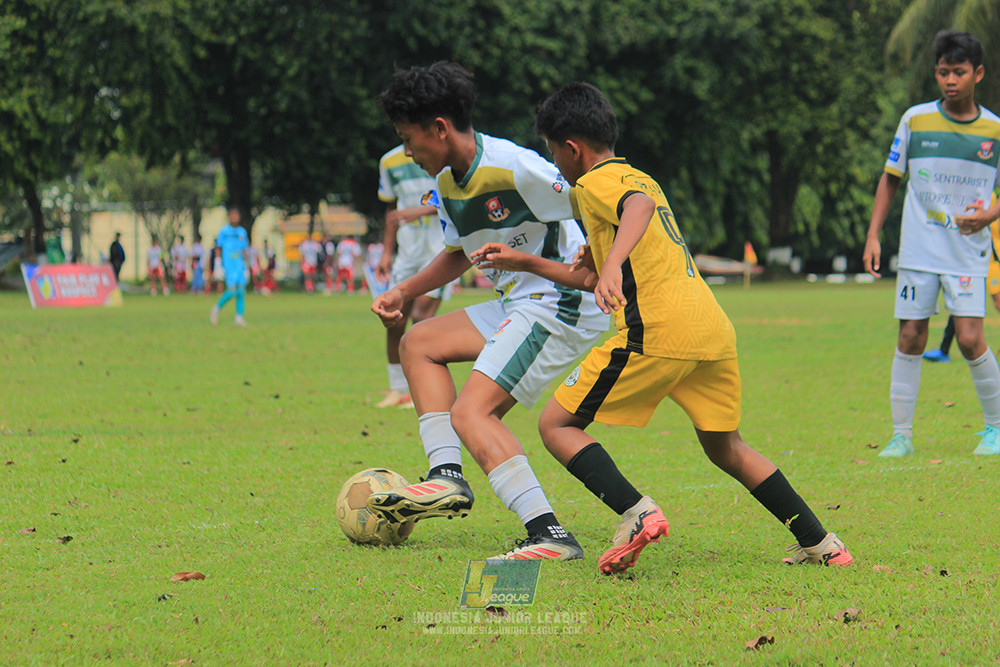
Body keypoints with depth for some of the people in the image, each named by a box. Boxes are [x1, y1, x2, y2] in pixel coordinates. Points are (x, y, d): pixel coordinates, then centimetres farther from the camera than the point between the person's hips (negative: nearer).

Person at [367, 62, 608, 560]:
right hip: (519, 306, 10)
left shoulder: (516, 169, -21)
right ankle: (447, 477, 2)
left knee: (470, 412, -18)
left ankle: (548, 535, -26)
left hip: (564, 307, -10)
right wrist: (404, 292, 17)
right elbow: (460, 252, 27)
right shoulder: (447, 183, 9)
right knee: (419, 343, 16)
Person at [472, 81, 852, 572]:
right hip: (713, 328, 9)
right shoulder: (637, 178, 31)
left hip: (656, 330, -9)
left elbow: (639, 205, -23)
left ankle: (636, 512, -20)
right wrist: (526, 263, 38)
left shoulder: (596, 182, 3)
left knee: (557, 425, 1)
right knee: (725, 449, 24)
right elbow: (595, 281, 35)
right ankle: (820, 544, 20)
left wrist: (613, 264, -38)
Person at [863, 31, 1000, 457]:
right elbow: (890, 179, 10)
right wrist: (873, 236, 4)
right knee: (910, 339, 1)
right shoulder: (915, 120, 1)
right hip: (918, 250, 1)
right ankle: (901, 434, 10)